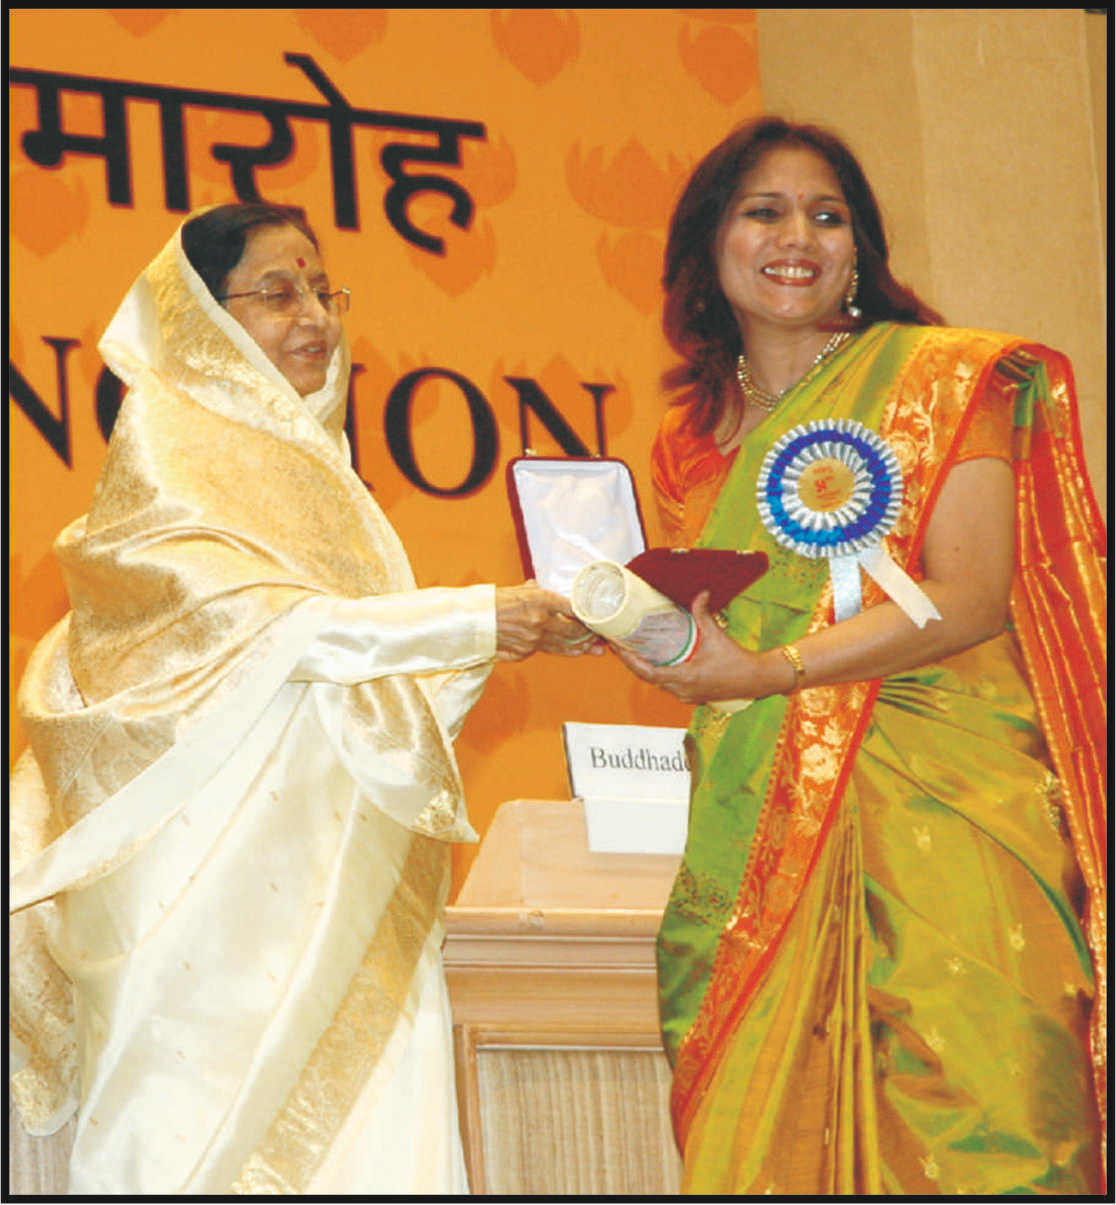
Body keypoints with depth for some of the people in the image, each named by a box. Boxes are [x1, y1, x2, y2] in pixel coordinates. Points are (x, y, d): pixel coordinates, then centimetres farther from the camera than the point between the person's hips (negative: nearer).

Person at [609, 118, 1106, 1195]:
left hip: (935, 811, -4)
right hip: (755, 834, 4)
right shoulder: (694, 448, 17)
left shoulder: (940, 379, 2)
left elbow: (971, 598, -9)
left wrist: (770, 671, -17)